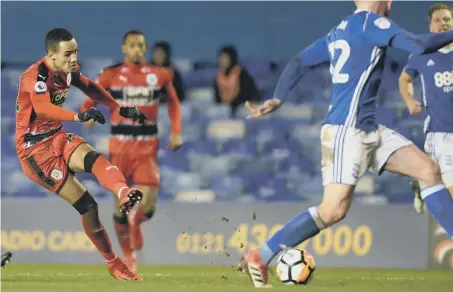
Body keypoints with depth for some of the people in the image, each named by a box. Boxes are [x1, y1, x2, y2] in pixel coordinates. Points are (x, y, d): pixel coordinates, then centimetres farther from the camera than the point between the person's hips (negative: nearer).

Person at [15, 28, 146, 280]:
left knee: (94, 158, -29)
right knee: (87, 206, -13)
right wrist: (79, 116, -59)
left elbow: (90, 87, 23)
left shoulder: (68, 70, 2)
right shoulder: (37, 75, -24)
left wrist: (121, 109, 22)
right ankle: (114, 264, -1)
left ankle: (123, 192, -59)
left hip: (58, 137, 6)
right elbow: (41, 107, -44)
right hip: (35, 148, -6)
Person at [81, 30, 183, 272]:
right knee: (121, 204, 1)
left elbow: (173, 102, 17)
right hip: (119, 146, 0)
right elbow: (90, 101, 5)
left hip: (147, 147, 0)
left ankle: (136, 222, 27)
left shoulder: (159, 75, 4)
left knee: (147, 204, -11)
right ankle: (128, 254, 21)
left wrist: (176, 131, 5)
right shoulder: (110, 75, -1)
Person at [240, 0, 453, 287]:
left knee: (429, 170, 3)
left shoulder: (339, 31, 17)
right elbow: (420, 45, -19)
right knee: (334, 210, -14)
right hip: (347, 130, -10)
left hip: (369, 131, 10)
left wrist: (277, 99, 9)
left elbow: (299, 63, 15)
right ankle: (259, 258, -6)